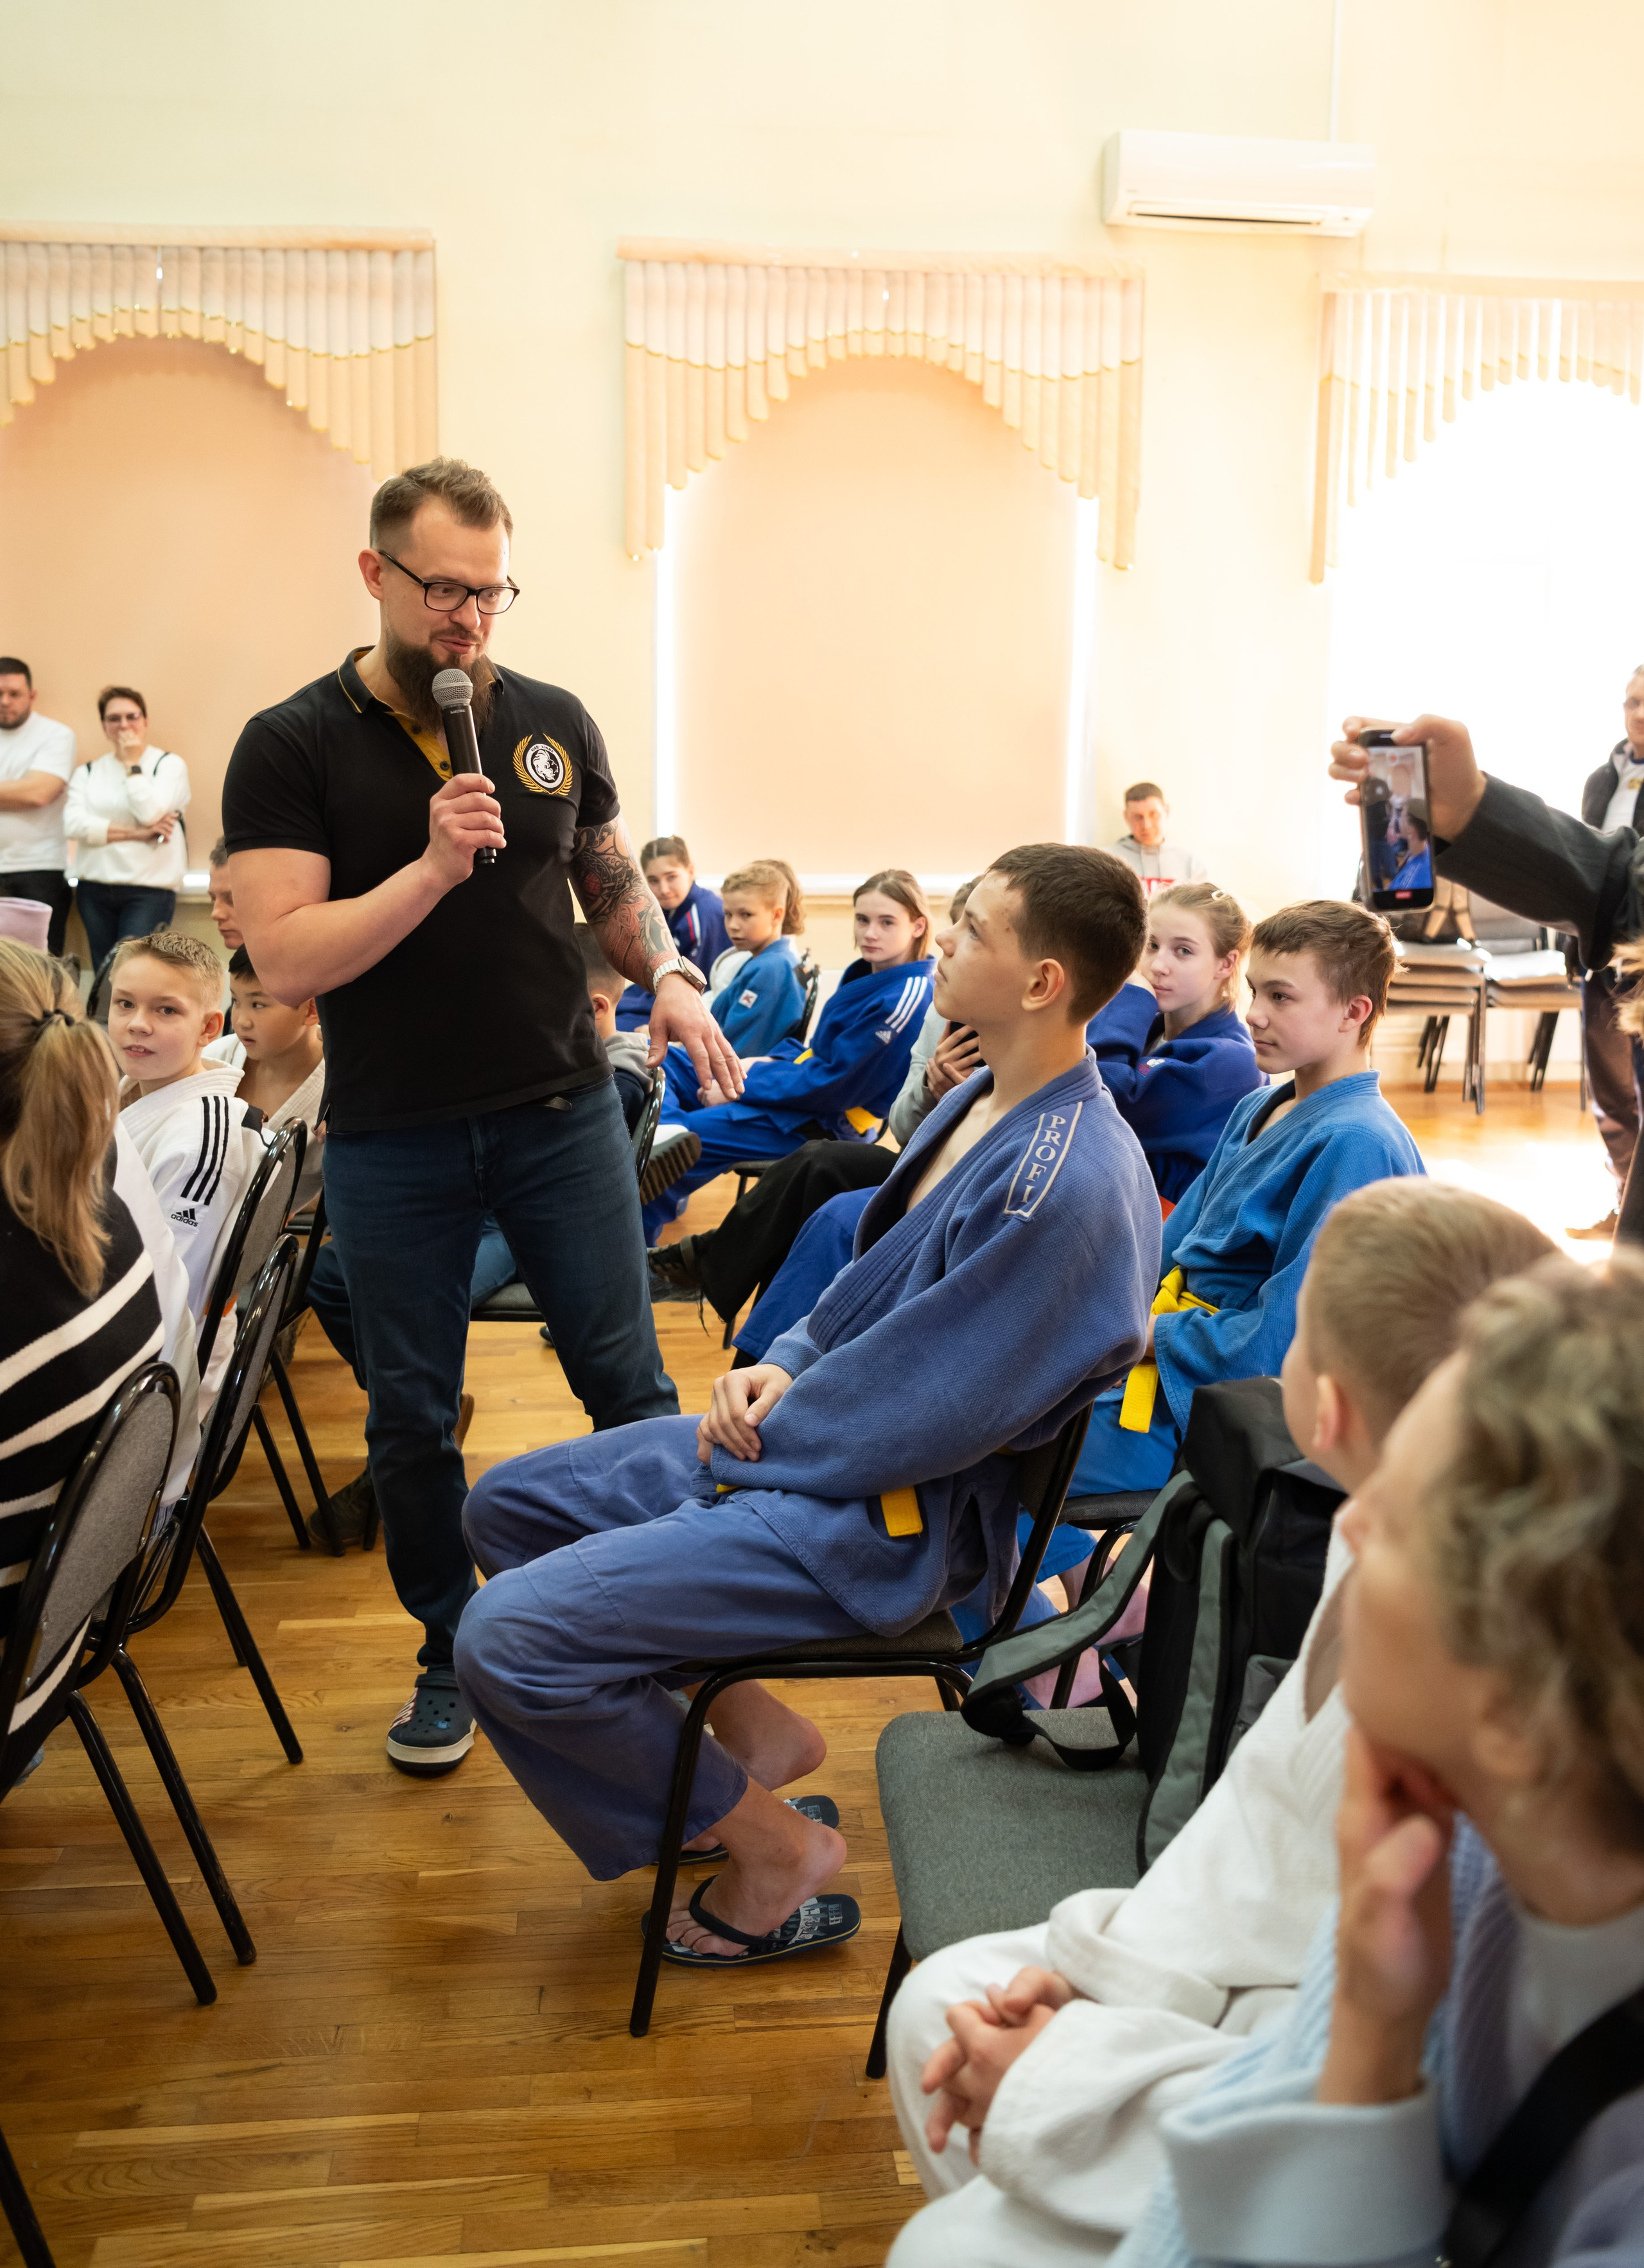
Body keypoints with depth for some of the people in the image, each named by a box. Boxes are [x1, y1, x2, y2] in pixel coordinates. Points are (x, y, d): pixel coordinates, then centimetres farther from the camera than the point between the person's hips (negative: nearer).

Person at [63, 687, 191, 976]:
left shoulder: (169, 765, 4)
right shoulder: (88, 772, 13)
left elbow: (150, 813, -12)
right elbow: (74, 823, -4)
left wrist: (132, 765, -4)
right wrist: (136, 834, -11)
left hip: (150, 889, -4)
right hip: (95, 888, 4)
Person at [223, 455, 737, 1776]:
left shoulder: (554, 723, 4)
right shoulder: (292, 748, -5)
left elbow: (613, 880, 17)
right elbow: (285, 959, -13)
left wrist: (671, 979, -1)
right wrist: (433, 867, -23)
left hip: (563, 1111, 2)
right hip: (391, 1140, -1)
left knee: (626, 1378, 7)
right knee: (412, 1416, 10)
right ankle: (451, 1657, 29)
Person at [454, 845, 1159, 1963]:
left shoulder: (1068, 1185, -27)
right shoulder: (988, 1102, 5)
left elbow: (922, 1416, -24)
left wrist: (751, 1442, -11)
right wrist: (781, 1369, -1)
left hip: (886, 1519, -10)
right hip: (799, 1435, 10)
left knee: (507, 1639, -17)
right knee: (505, 1505, 15)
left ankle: (776, 1852, 4)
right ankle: (750, 1725, 20)